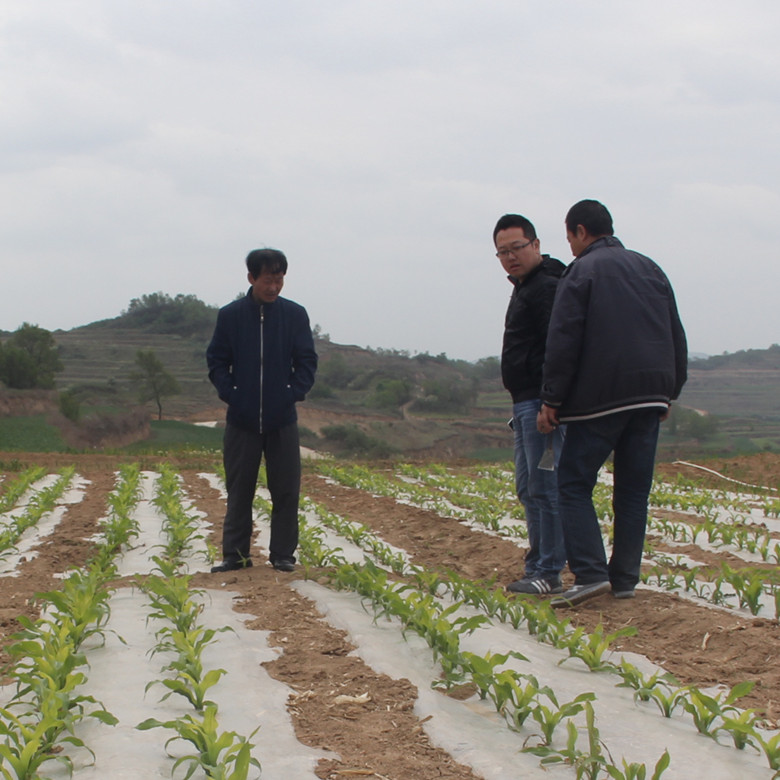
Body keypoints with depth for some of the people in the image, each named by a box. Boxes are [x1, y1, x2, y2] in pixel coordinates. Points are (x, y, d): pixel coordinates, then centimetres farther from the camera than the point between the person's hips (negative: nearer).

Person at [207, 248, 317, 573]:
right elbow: (216, 361, 6)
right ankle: (235, 554, 14)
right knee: (238, 491, 6)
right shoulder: (230, 315, 0)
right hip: (242, 420, 0)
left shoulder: (295, 314, 1)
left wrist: (295, 393, -7)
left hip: (283, 421, 0)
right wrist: (229, 394, -7)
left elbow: (307, 361, 5)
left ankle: (283, 554, 13)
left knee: (286, 491, 3)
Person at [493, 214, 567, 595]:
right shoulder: (525, 287, 22)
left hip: (542, 402, -11)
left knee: (545, 487, -9)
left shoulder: (547, 287, -13)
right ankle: (538, 566, 19)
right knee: (528, 488, 13)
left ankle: (548, 573, -7)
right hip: (526, 403, 11)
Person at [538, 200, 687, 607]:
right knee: (634, 489, 9)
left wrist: (552, 399, -7)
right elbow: (676, 338, 18)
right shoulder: (649, 269, 16)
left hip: (599, 398, -6)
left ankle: (590, 573, -12)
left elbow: (563, 341, -10)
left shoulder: (582, 271, -3)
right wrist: (669, 392, 24)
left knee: (574, 483, 0)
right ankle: (625, 579, 8)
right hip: (651, 396, 6)